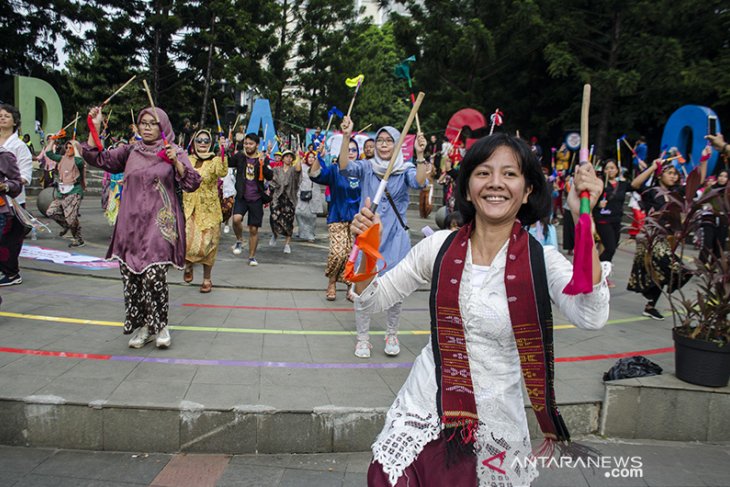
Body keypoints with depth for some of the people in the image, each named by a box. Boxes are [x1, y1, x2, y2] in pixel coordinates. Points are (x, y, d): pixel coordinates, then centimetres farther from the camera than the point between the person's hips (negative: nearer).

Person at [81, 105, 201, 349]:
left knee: (154, 274, -16)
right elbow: (98, 159, 10)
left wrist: (176, 162, -18)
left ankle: (159, 325, 2)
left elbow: (192, 183, -3)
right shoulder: (130, 151, 13)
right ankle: (141, 325, 18)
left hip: (160, 224, -4)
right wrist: (95, 127, 3)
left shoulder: (175, 153, 5)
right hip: (131, 223, 4)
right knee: (131, 276, 4)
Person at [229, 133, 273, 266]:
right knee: (236, 218, -26)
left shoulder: (263, 159, -1)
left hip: (256, 198, 0)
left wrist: (263, 165, -28)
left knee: (254, 230, 5)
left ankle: (252, 257, 20)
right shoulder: (239, 156, 1)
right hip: (242, 196, 0)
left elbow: (270, 177, -11)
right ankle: (239, 241, 3)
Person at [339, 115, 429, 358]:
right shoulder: (367, 167, 3)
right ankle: (363, 338, 14)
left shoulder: (405, 169, 2)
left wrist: (420, 155, -33)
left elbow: (419, 182, -18)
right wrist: (346, 137, -29)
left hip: (395, 236, 0)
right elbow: (346, 168, -16)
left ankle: (392, 334, 26)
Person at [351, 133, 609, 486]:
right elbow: (374, 299, 3)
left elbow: (591, 318, -29)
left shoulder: (542, 261, -10)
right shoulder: (440, 246, -3)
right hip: (424, 409, 2)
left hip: (494, 423, -1)